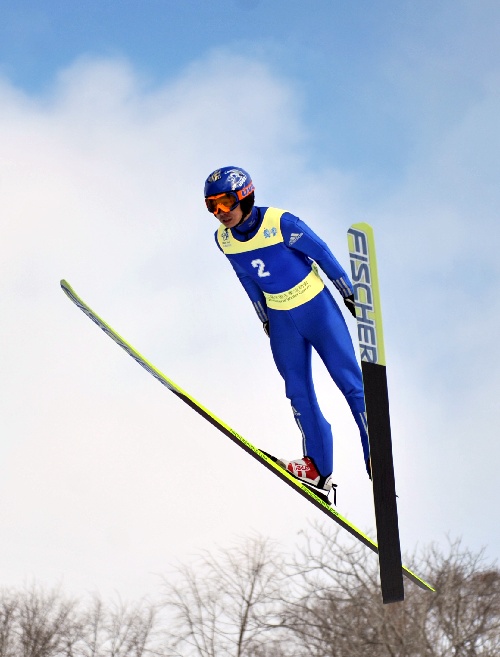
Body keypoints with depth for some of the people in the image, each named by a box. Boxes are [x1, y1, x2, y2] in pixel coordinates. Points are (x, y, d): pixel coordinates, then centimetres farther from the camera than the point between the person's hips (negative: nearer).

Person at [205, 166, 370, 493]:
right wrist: (265, 319, 16)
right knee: (298, 393, 4)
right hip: (281, 319, 5)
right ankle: (319, 469, 10)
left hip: (317, 307, -5)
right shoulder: (223, 239, -6)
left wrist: (349, 294, -5)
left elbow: (322, 253, -12)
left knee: (350, 382, -3)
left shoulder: (280, 223, -23)